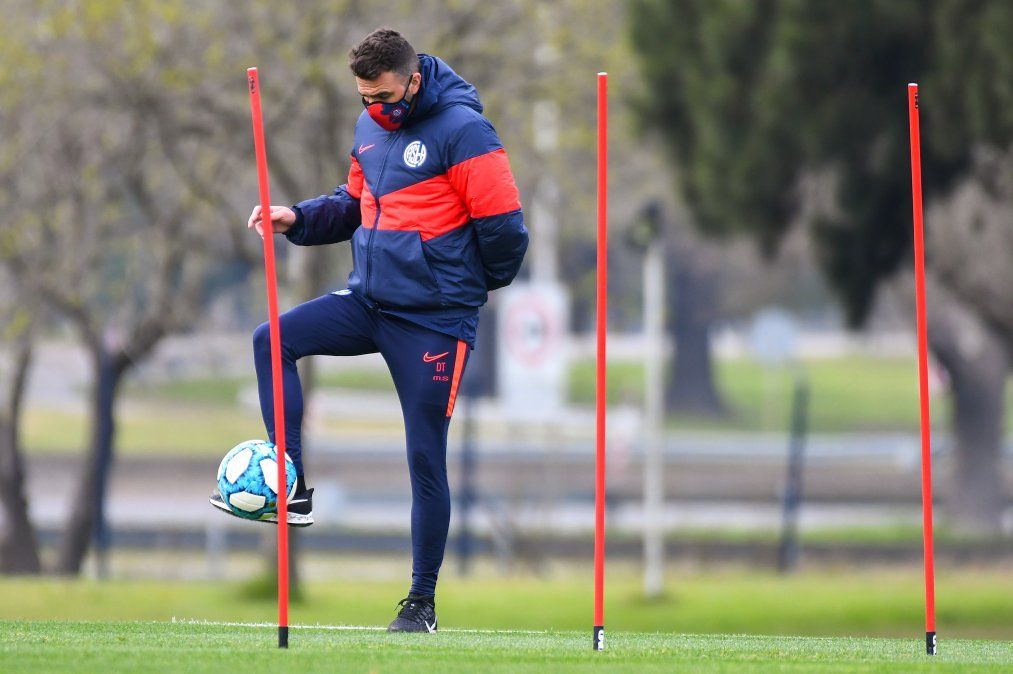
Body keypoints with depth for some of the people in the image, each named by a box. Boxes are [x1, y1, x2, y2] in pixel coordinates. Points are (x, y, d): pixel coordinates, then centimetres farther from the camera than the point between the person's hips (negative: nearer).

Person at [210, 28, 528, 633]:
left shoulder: (461, 129, -15)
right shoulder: (371, 127, 9)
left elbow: (504, 224, -13)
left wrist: (485, 283, 3)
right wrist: (299, 219, 3)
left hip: (434, 319, -7)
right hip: (368, 302, 7)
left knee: (426, 458, -2)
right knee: (273, 339, -13)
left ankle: (423, 601, 8)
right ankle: (293, 491, -11)